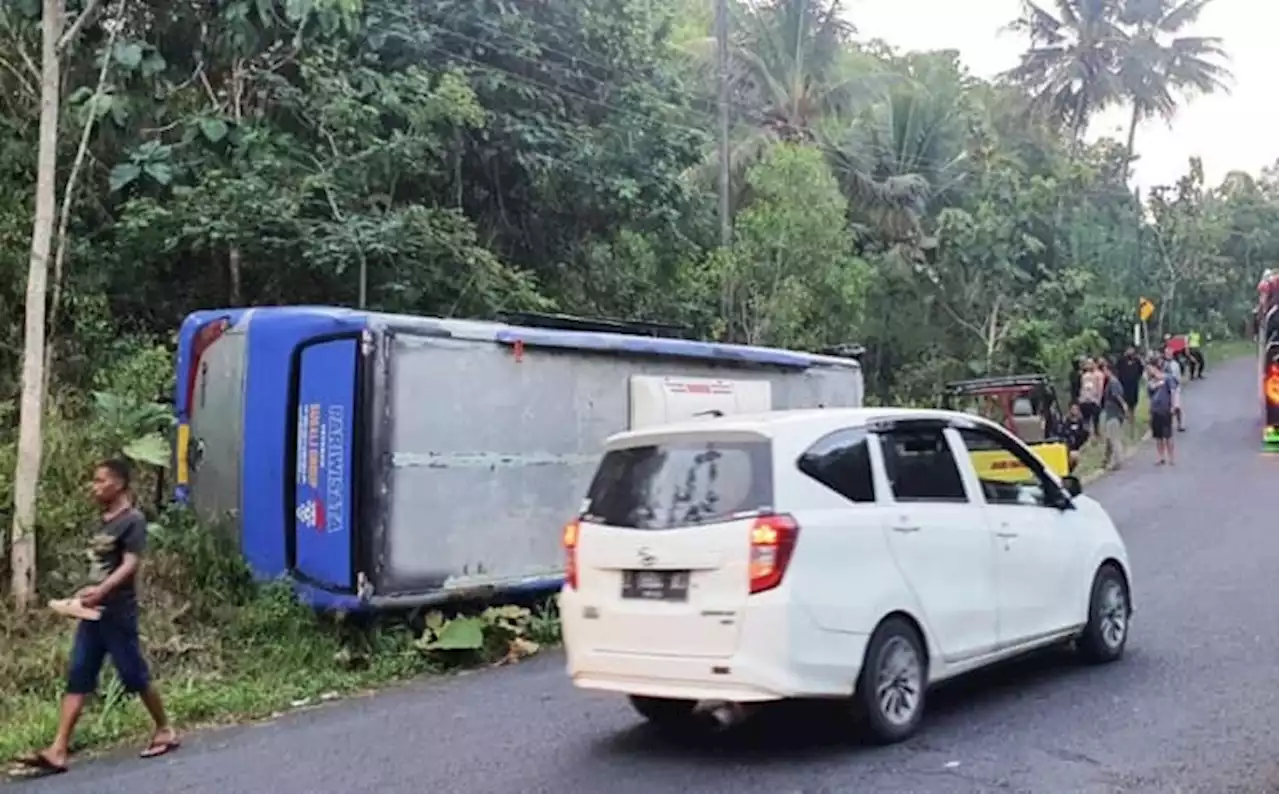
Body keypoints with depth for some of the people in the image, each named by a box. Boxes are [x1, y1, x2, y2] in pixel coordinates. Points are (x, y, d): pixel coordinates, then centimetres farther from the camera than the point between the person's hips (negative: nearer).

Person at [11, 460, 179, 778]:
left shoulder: (133, 520, -10)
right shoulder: (102, 520, 15)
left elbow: (130, 564, -21)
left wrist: (102, 590, -34)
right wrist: (88, 592, 20)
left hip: (118, 613, -8)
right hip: (93, 613, 8)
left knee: (135, 676, 2)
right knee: (77, 679, 1)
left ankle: (165, 730, 20)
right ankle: (57, 751, -3)